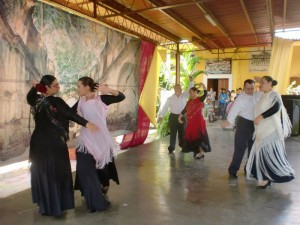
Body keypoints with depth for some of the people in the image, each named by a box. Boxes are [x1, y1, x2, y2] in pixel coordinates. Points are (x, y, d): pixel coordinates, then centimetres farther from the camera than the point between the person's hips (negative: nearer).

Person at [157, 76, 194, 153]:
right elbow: (165, 107, -3)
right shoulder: (170, 99, -4)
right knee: (173, 133, 2)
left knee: (182, 132, 14)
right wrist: (161, 116, -9)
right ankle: (171, 148, 11)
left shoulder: (184, 96, 2)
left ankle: (182, 145, 35)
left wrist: (191, 81, -19)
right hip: (173, 117, -2)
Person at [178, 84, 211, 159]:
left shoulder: (200, 99, -6)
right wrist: (179, 117, 13)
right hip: (190, 122, 7)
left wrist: (203, 86, -34)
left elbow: (205, 94, -24)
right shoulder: (189, 101, 12)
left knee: (199, 137, -4)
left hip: (198, 121, -7)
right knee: (192, 138, 9)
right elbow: (185, 110, 16)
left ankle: (201, 152, 11)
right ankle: (198, 152, 23)